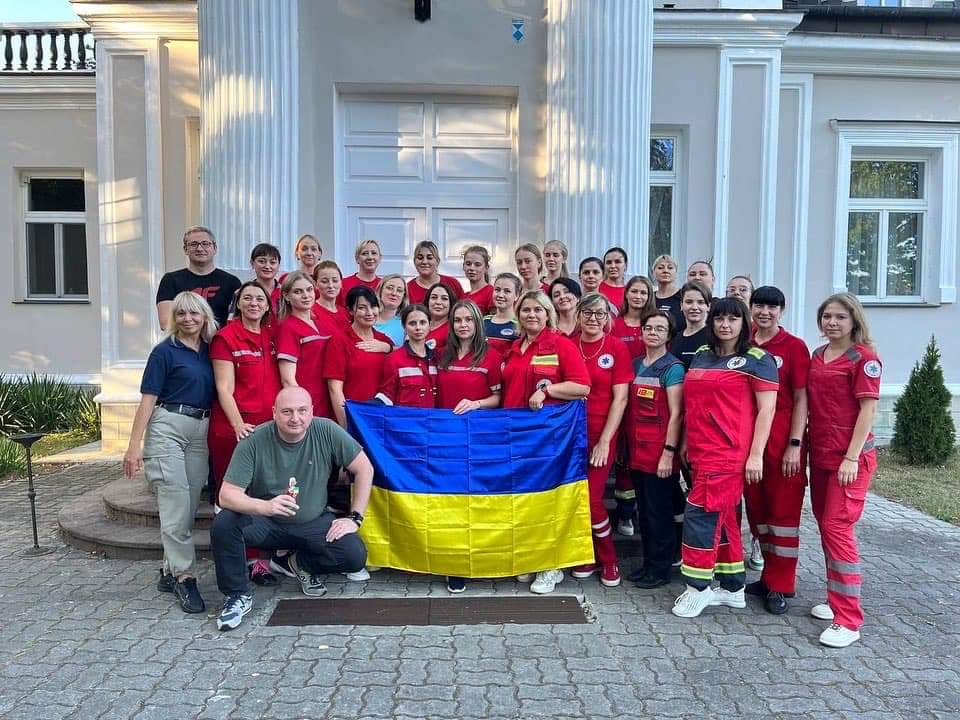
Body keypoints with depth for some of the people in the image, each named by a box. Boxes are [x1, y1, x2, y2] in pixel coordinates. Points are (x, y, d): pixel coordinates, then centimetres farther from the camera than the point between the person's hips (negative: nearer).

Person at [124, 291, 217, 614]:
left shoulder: (209, 350, 11)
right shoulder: (165, 351, -2)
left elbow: (217, 390, 17)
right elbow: (148, 400, -5)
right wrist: (135, 445, -10)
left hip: (201, 431, 5)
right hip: (168, 427, -5)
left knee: (189, 505, 7)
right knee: (176, 503, -8)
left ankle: (170, 572, 20)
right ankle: (184, 576, -1)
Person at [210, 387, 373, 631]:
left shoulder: (326, 431, -14)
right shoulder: (254, 441, -17)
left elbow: (364, 469, -6)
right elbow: (226, 494, -22)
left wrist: (354, 518, -9)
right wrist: (265, 506, -41)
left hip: (313, 522, 1)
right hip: (266, 523, -1)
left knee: (355, 556, -22)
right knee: (224, 524, -29)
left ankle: (303, 564, 13)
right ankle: (239, 595, -4)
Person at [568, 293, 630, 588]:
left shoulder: (617, 348, -4)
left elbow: (620, 398, -7)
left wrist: (605, 441, -11)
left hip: (601, 433, -3)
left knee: (592, 498, -5)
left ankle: (608, 560, 19)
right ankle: (589, 556, 26)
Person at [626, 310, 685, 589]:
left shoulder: (673, 367, -7)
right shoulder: (635, 364, 11)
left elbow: (675, 414, -11)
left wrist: (669, 452, -16)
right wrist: (626, 445, 10)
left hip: (659, 451, -6)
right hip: (636, 449, 6)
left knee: (659, 512, 3)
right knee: (644, 510, 14)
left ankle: (661, 568, 16)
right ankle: (648, 562, 27)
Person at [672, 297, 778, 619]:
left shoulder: (757, 359, -3)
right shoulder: (701, 355, 15)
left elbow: (766, 408, -8)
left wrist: (756, 454, -13)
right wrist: (686, 440, 17)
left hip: (729, 452, -7)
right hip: (701, 450, 7)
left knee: (699, 514, -9)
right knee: (723, 518, 14)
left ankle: (698, 587, 4)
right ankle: (733, 588, 25)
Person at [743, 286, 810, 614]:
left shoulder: (794, 347, -3)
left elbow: (800, 399, -5)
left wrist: (795, 445, -11)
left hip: (782, 442, -4)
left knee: (784, 511, 3)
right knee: (757, 510, 13)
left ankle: (781, 586, 14)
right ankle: (769, 575, 29)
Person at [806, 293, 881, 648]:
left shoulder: (864, 357, -8)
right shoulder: (817, 356, 11)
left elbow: (867, 409, -12)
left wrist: (851, 458, -16)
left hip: (850, 457, -7)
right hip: (820, 454, 7)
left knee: (838, 529, -9)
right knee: (826, 527, 14)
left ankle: (848, 621, -1)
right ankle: (837, 600, 28)